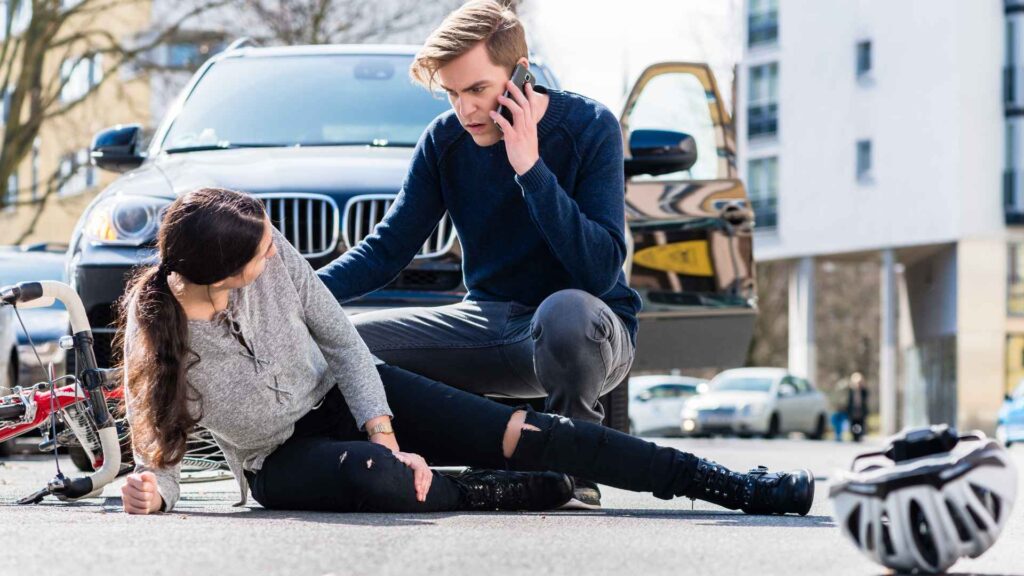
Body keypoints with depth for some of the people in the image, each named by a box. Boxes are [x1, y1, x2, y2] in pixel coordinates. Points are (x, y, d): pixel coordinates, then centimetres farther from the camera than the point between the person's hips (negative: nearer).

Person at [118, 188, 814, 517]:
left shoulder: (276, 259, -18)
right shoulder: (154, 330, -23)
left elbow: (343, 342, -6)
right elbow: (160, 440, -10)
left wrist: (383, 434, -17)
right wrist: (153, 491, -33)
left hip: (345, 395, 2)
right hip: (280, 460, -2)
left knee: (528, 435, -12)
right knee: (373, 481, -40)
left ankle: (737, 485, -10)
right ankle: (525, 493, -13)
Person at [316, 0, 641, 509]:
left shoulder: (588, 127, -14)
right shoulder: (444, 139, 0)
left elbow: (601, 270, -24)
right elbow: (387, 250, 3)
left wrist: (530, 168, -28)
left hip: (591, 327, -5)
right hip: (489, 323, 5)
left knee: (565, 312, -43)